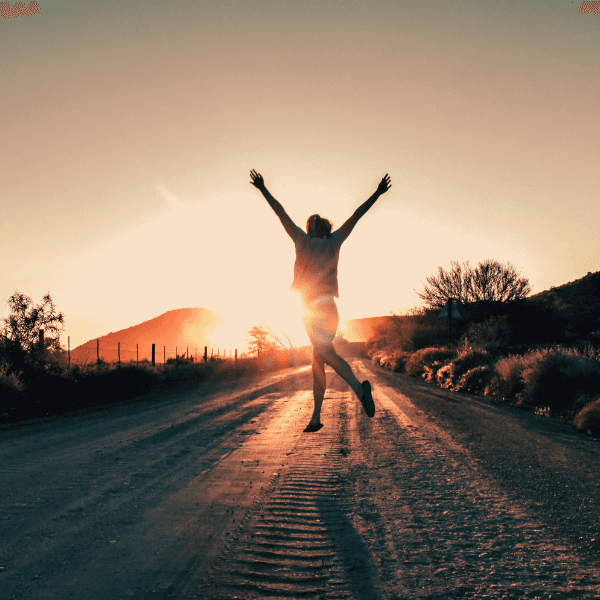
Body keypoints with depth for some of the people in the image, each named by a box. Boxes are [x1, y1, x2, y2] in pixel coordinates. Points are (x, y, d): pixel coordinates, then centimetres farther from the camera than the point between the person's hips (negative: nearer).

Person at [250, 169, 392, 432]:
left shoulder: (303, 239, 6)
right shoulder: (334, 241, 12)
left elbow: (280, 212, 11)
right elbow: (357, 215, 15)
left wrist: (263, 189, 18)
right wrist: (378, 193, 20)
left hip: (312, 307, -4)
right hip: (329, 306, 4)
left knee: (326, 354, -20)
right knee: (318, 360, 6)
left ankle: (359, 387, -44)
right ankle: (315, 417, 4)